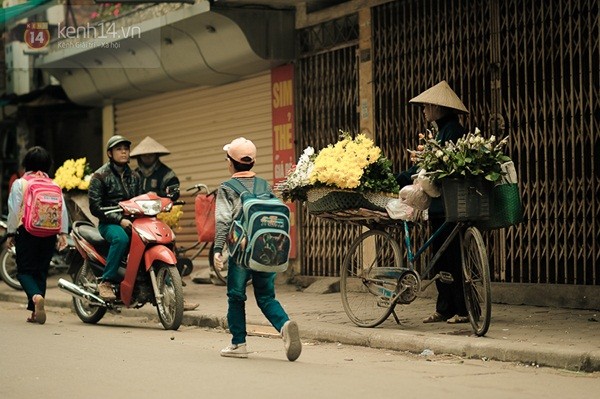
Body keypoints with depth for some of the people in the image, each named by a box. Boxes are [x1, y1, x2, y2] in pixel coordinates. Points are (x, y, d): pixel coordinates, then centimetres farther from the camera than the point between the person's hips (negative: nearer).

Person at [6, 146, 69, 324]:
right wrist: (63, 233, 2)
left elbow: (14, 210, -5)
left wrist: (11, 233, 1)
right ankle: (35, 312, 11)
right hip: (49, 234, 3)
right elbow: (63, 210, 2)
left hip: (27, 232, -3)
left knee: (24, 271, 1)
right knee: (41, 272, 11)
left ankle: (36, 296, -28)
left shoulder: (19, 184, -1)